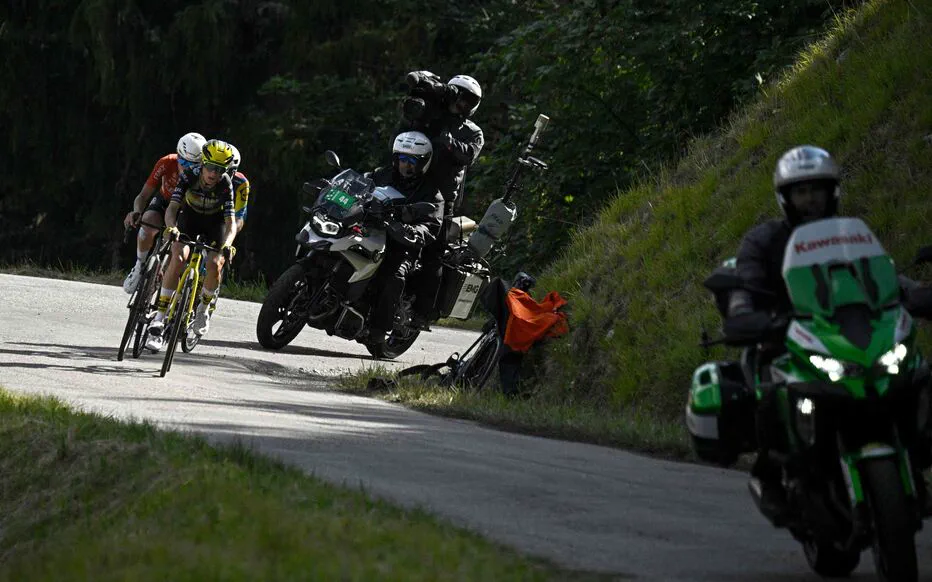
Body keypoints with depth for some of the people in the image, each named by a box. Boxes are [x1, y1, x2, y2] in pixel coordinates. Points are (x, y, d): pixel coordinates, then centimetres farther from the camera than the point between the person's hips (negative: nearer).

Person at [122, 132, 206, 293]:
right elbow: (144, 195, -28)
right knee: (148, 225, -32)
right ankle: (140, 266, -9)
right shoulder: (166, 164, -32)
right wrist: (136, 212, -51)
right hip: (164, 202, 0)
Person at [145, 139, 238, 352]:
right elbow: (172, 208, -33)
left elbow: (231, 222, -33)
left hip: (214, 222, 0)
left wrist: (227, 245, -53)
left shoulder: (226, 185, -29)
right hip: (189, 217, 0)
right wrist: (171, 227, -55)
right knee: (178, 258, -25)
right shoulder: (189, 176, -28)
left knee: (214, 265, -25)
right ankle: (158, 322, -24)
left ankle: (204, 308, 8)